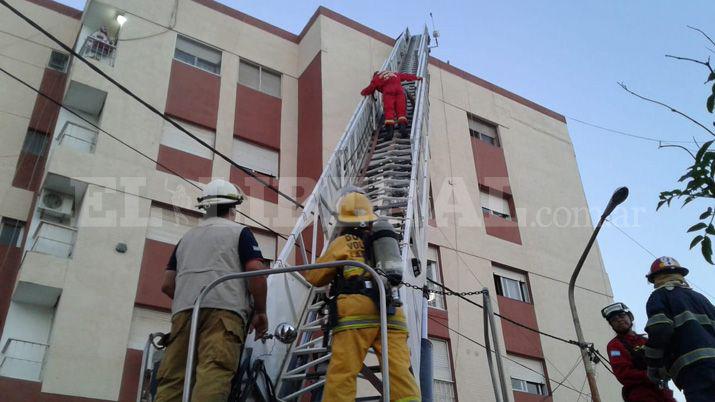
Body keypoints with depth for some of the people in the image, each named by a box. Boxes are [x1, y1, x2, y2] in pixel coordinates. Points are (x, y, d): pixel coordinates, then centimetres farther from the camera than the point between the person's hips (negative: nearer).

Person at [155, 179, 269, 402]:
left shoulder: (187, 237, 29)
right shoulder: (239, 232, 14)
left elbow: (167, 285, 25)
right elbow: (256, 273, -1)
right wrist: (260, 312, 9)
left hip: (183, 311, 5)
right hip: (223, 309, -5)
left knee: (172, 378, -1)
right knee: (213, 376, -18)